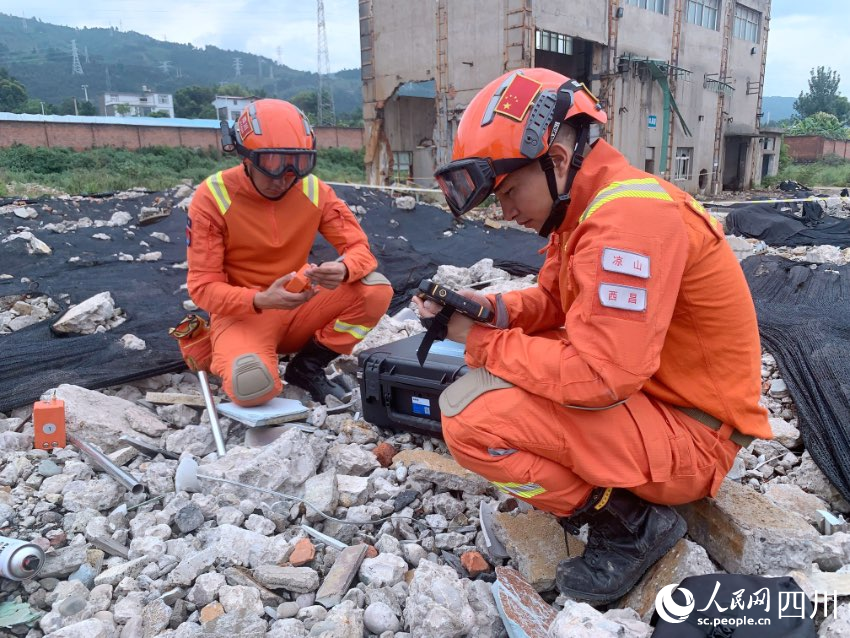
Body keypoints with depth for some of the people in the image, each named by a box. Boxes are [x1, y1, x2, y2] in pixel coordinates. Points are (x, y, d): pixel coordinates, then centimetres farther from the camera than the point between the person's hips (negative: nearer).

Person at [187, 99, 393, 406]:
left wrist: (343, 271, -32)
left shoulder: (313, 189, -5)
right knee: (254, 386, -34)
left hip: (299, 308, 4)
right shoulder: (212, 197, -14)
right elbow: (203, 287, -14)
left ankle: (307, 367, -2)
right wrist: (261, 300, -34)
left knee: (377, 290, -19)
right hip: (243, 312, -3)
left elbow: (359, 249, -6)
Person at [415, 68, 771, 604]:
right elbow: (554, 301, 14)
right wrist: (495, 310, -7)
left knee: (471, 413, -23)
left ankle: (631, 523, -4)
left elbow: (598, 377, -32)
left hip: (692, 434, -10)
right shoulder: (584, 205, 4)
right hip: (642, 393, 10)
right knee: (491, 379, 13)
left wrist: (483, 344, -19)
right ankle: (620, 490, 12)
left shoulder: (627, 217, -26)